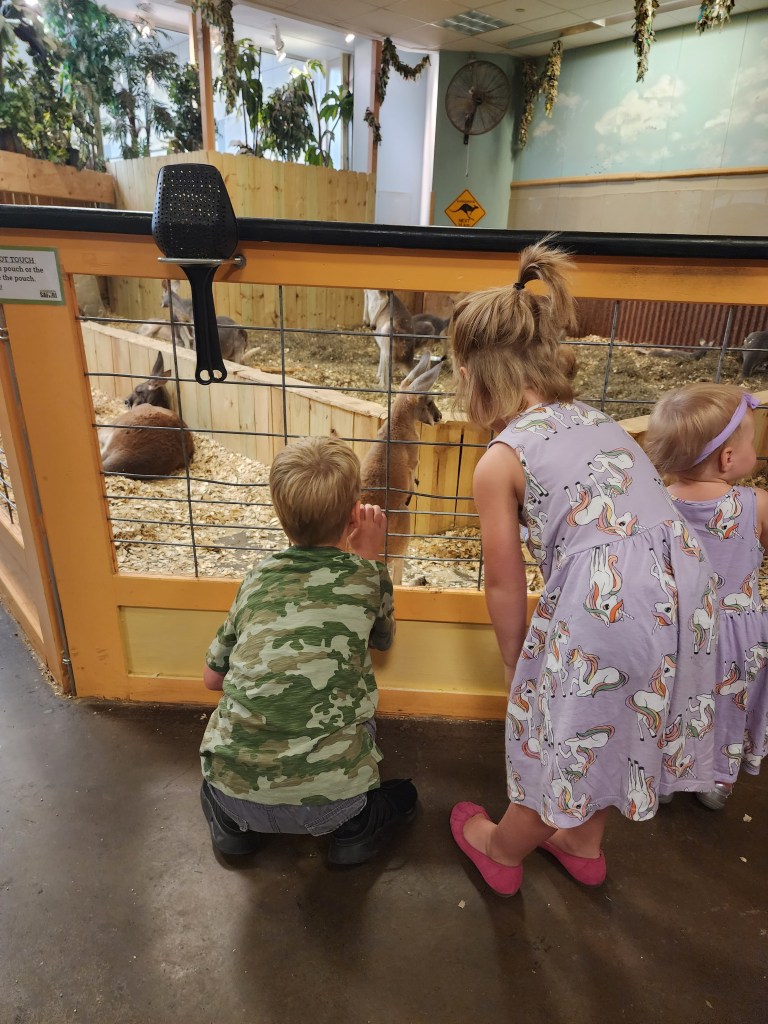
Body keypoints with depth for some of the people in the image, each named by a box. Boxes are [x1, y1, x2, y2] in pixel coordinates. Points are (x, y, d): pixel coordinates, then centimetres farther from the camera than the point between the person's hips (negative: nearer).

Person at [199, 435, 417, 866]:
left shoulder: (258, 579, 4)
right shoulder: (366, 576, -3)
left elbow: (212, 677, 14)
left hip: (234, 790, 2)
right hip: (326, 800, -2)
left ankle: (231, 823, 25)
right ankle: (356, 827, 18)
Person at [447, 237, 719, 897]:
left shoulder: (499, 461, -7)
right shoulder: (596, 417, 13)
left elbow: (505, 585, -2)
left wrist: (514, 664, 16)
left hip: (603, 609, -7)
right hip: (686, 593, 7)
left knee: (560, 736, 17)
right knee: (612, 728, 28)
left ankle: (501, 850, 46)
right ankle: (584, 843, 54)